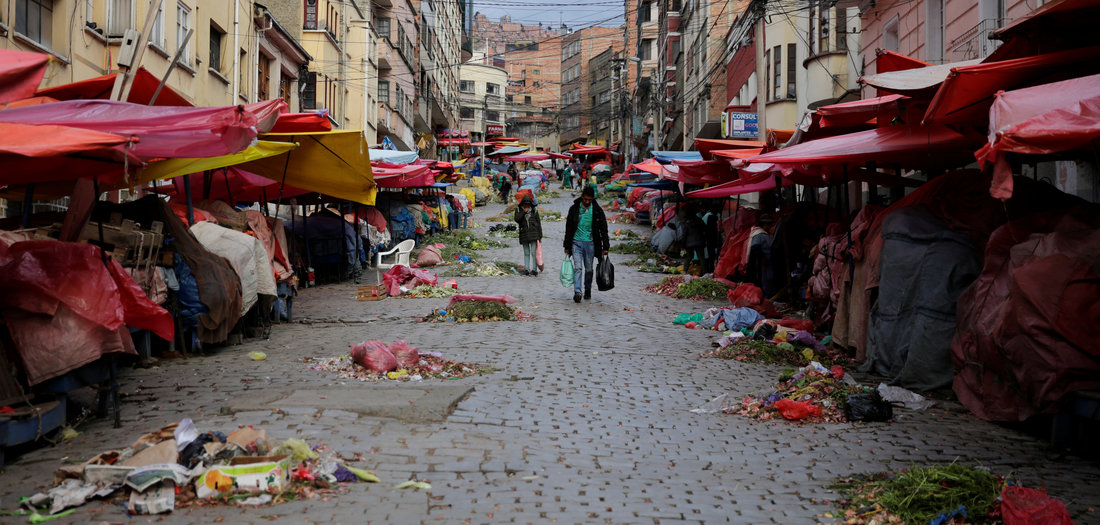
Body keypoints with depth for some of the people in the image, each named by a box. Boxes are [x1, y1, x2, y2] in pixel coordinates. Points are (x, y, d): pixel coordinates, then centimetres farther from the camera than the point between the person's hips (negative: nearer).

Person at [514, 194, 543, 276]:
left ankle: (534, 270, -5)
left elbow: (538, 223, 7)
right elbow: (516, 219, -10)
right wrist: (524, 212, -16)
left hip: (534, 233, -2)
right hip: (524, 234, 2)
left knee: (534, 252, -7)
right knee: (526, 253, 8)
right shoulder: (518, 210, 6)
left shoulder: (534, 210, 4)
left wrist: (540, 235, 3)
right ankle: (526, 269, 11)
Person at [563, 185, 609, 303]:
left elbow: (604, 229, 5)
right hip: (576, 242, 0)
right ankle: (577, 292, -18)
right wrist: (567, 246, 7)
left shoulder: (597, 210, 0)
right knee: (577, 267, -12)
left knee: (589, 269, 7)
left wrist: (605, 247, 0)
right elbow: (568, 228, 8)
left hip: (590, 243, 0)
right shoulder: (574, 209, 1)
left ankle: (588, 290, 26)